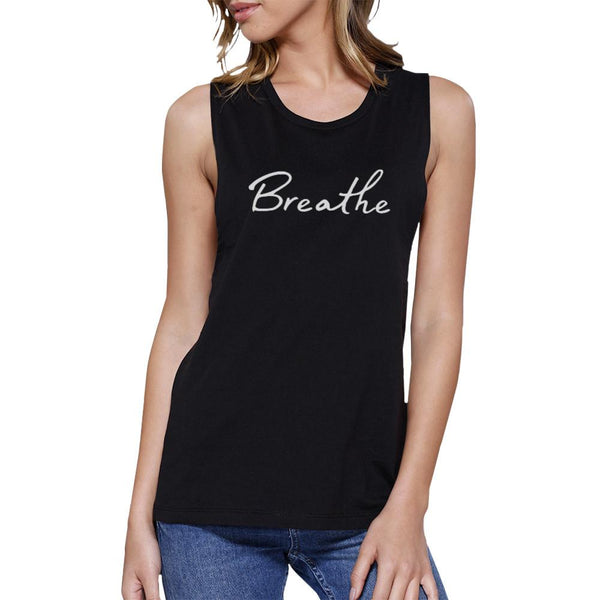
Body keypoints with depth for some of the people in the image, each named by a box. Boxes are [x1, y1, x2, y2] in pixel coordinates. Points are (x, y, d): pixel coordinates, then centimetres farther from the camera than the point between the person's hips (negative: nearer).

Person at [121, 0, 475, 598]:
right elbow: (182, 322, 4)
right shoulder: (202, 118, 3)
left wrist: (408, 504, -5)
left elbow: (437, 320, 1)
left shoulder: (439, 111, 4)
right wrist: (142, 511, 2)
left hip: (363, 500, 0)